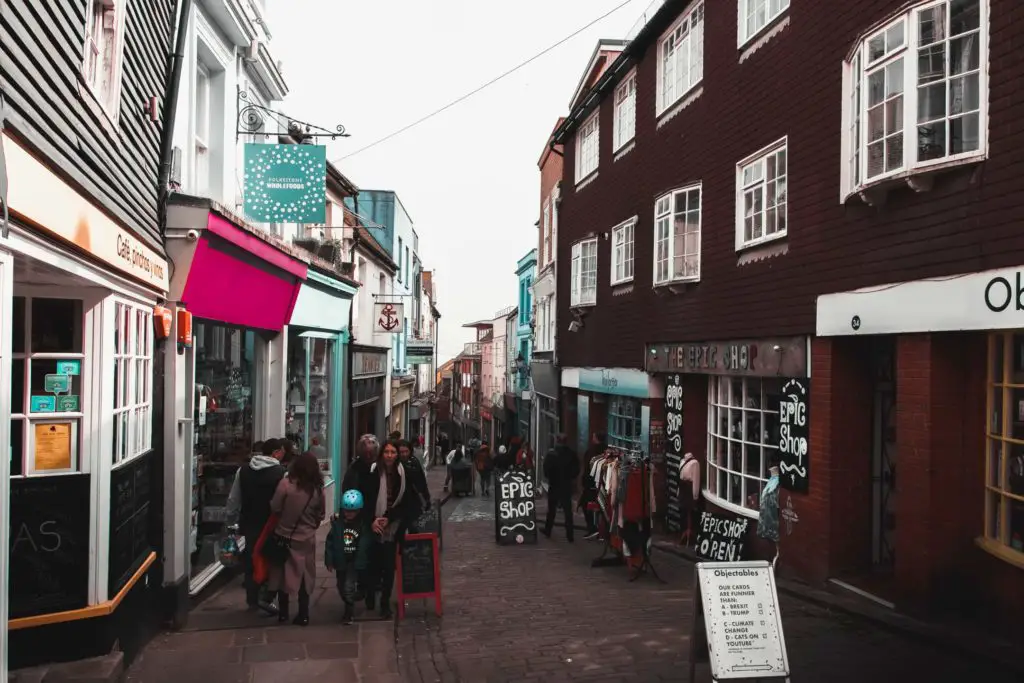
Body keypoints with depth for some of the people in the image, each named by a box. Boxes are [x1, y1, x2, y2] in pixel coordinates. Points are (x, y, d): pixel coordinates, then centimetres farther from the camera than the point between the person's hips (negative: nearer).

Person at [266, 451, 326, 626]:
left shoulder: (286, 484, -17)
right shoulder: (318, 489, -7)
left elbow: (275, 508, -9)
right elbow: (320, 515, 5)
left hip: (284, 536, -1)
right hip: (306, 539, 2)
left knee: (283, 573, 13)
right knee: (304, 575, 11)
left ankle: (283, 613, 22)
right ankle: (303, 615, 15)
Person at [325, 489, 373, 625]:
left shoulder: (364, 524, -9)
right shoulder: (337, 523, -5)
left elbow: (368, 545, -5)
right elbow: (330, 542, -1)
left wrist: (364, 562, -8)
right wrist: (329, 561, -3)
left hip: (356, 562, -3)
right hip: (341, 562, 3)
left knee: (349, 587, -13)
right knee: (342, 588, 16)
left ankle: (349, 611, 7)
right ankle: (350, 606, 41)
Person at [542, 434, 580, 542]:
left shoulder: (551, 454, -12)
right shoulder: (572, 454, -7)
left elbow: (546, 470, -11)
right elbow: (576, 471, -3)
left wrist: (551, 478, 7)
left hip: (554, 485, -1)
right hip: (567, 486, 1)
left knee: (551, 509, 14)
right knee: (568, 510, 6)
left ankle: (548, 530, 24)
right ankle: (569, 535, 5)